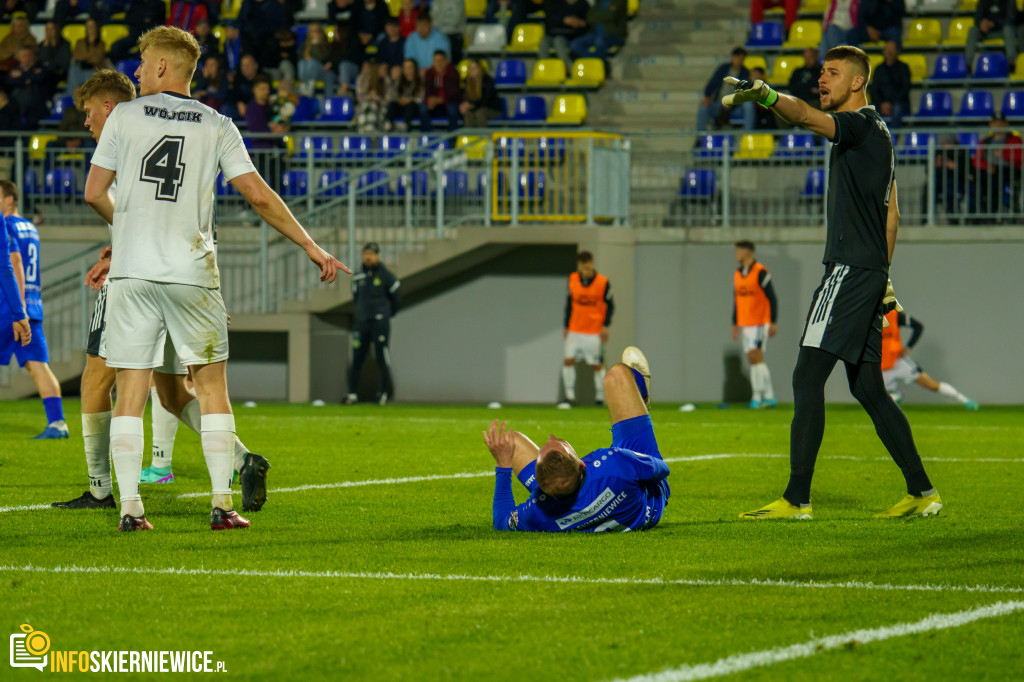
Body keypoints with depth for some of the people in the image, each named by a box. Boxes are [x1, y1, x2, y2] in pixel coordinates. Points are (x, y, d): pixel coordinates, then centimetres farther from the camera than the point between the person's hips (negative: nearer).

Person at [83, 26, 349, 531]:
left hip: (132, 270, 0)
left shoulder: (125, 116, 4)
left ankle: (129, 508, -2)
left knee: (130, 392, 2)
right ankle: (222, 504, 2)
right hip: (191, 273, 0)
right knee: (212, 385, 8)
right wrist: (311, 246, 5)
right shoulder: (217, 126, 4)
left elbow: (94, 193, 4)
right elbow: (258, 195, -2)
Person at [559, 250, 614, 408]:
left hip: (595, 332, -3)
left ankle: (601, 397, 13)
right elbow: (569, 304, 11)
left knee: (597, 365, 0)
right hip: (575, 329, 3)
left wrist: (605, 326, -8)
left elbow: (610, 305, 0)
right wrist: (566, 325, 10)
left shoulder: (603, 283, -8)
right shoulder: (573, 280, 2)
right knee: (568, 361, -6)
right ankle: (569, 396, 0)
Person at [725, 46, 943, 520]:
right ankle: (921, 493, 13)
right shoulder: (876, 132, 21)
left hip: (850, 269, -10)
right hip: (869, 272, 10)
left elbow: (807, 117, -32)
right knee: (867, 388, 12)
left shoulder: (862, 125, -9)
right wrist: (883, 276, 26)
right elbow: (891, 214, 24)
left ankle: (797, 499, -15)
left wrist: (765, 95, -49)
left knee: (807, 378, -12)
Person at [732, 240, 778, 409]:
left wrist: (773, 323, -15)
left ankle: (758, 396, -12)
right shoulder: (737, 274, 12)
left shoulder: (761, 273, -11)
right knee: (753, 359, 5)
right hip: (745, 324, 8)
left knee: (755, 356, -14)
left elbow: (772, 298, -11)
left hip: (760, 323, -8)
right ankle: (769, 397, 8)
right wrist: (735, 324, 17)